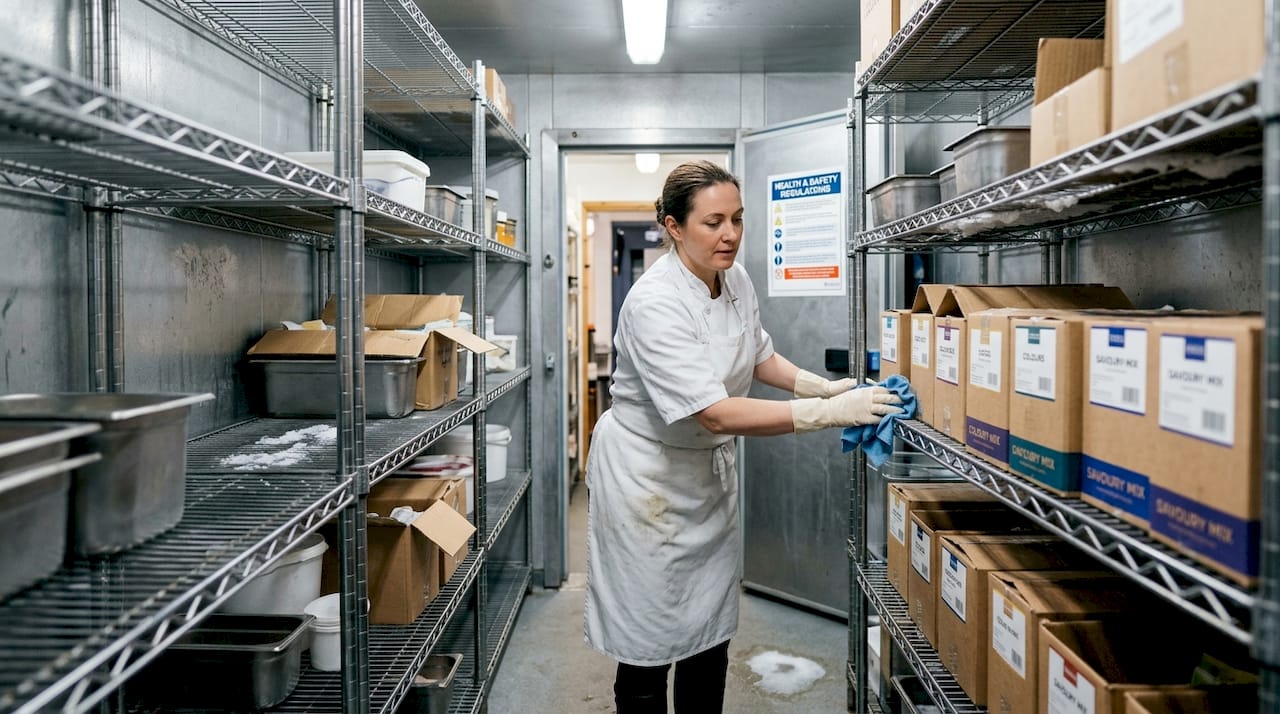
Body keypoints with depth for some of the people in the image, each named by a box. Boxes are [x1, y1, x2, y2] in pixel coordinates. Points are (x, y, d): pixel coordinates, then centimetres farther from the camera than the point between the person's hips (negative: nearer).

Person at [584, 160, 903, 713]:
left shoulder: (736, 281, -3)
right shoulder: (654, 303, -27)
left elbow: (760, 356, 14)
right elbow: (716, 414, -32)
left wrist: (822, 385, -3)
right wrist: (828, 413, -33)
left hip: (711, 470, 7)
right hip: (648, 476, -7)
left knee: (712, 636, 17)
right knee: (649, 646, 7)